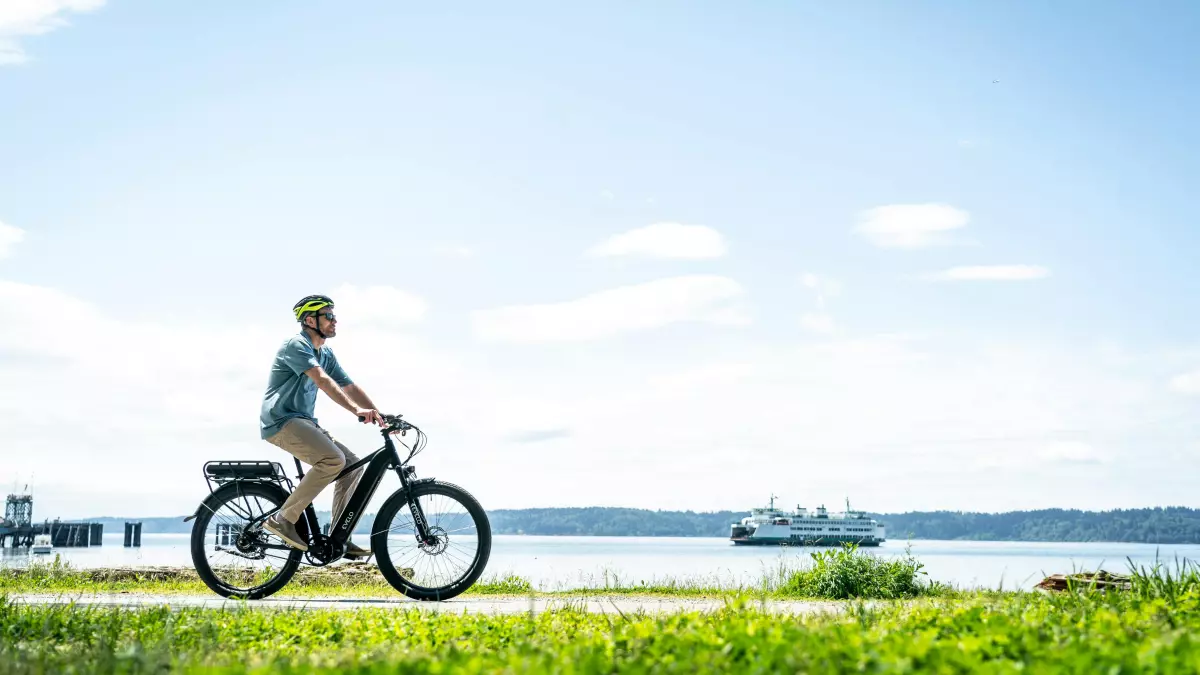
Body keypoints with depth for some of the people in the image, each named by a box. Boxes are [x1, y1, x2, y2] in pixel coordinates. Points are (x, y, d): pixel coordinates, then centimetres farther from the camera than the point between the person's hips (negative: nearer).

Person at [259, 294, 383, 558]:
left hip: (303, 422, 9)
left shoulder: (326, 354, 16)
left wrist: (380, 416, 0)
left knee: (353, 464, -1)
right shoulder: (296, 345, -13)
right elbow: (322, 380, -27)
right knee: (333, 460, -28)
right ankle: (283, 519, -20)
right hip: (282, 421, -9)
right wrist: (356, 410, -38)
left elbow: (350, 387, 13)